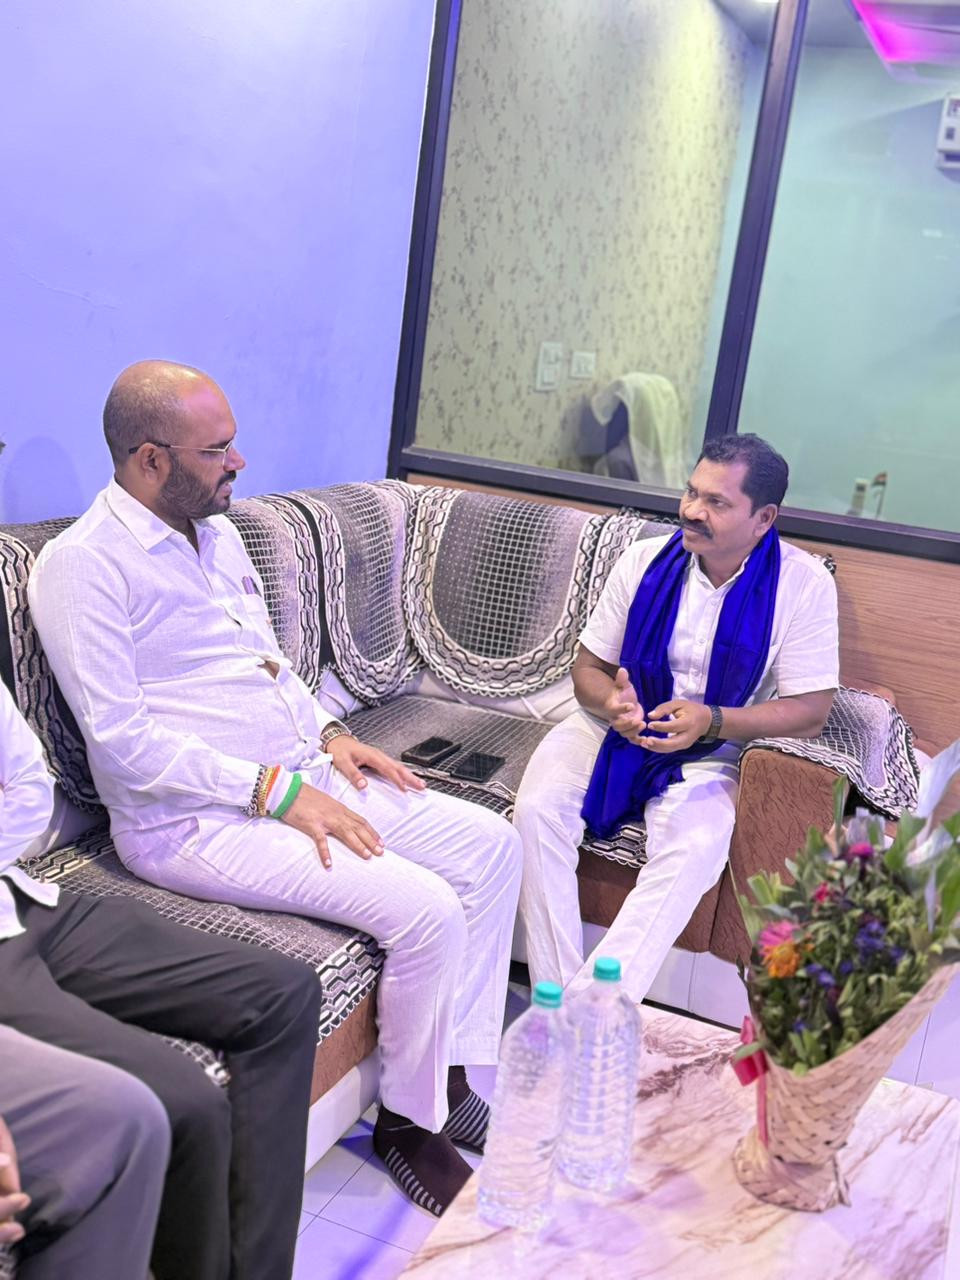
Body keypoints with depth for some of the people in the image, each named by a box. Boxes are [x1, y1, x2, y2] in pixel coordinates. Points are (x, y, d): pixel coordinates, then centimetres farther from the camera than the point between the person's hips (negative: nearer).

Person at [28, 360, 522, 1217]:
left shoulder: (217, 531, 14)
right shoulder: (82, 566, -13)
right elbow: (120, 738, -20)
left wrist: (327, 733, 6)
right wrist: (273, 791, -20)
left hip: (296, 777, 9)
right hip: (195, 819, -9)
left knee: (490, 845, 0)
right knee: (424, 910, -22)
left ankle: (450, 1079, 9)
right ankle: (411, 1124, 3)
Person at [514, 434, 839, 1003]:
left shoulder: (805, 586, -12)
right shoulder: (645, 561, -4)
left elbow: (811, 710, -15)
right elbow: (589, 668, 3)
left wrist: (711, 720, -30)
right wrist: (612, 701, -22)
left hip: (712, 750, -2)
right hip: (615, 724, 2)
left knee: (695, 849, -32)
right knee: (538, 808, -24)